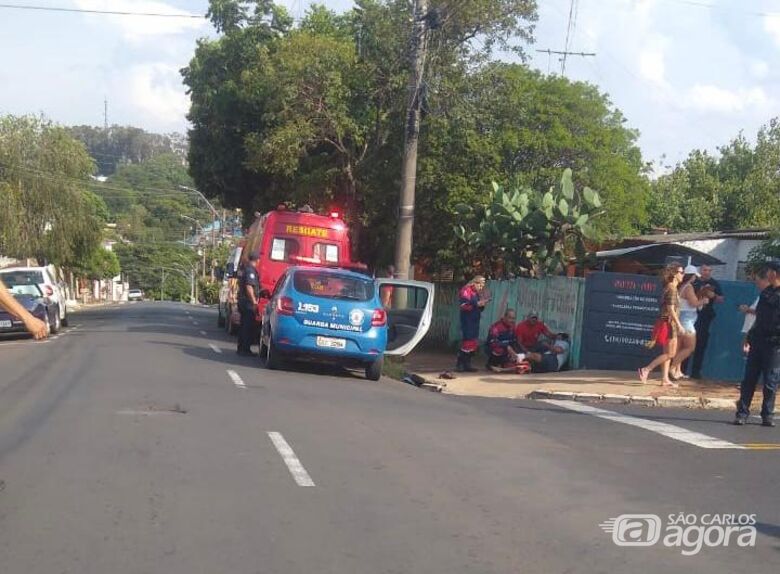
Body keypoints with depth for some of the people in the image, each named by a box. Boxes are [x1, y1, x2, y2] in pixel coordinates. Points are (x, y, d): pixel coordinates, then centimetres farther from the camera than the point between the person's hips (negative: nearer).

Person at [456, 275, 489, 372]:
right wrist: (477, 304, -22)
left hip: (475, 321, 9)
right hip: (467, 320, -9)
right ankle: (459, 364, -10)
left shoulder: (477, 293, 18)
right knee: (468, 341, -14)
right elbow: (464, 305, -19)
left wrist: (482, 304, 5)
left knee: (474, 342, 7)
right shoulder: (466, 291, -8)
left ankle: (467, 364, 12)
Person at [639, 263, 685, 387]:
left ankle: (665, 379, 12)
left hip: (667, 323, 10)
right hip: (668, 323, -10)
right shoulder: (672, 289, -15)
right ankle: (646, 370, -8)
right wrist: (679, 324, -19)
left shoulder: (670, 288, 14)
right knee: (670, 353, -6)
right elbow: (671, 309, -20)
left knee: (668, 353, 11)